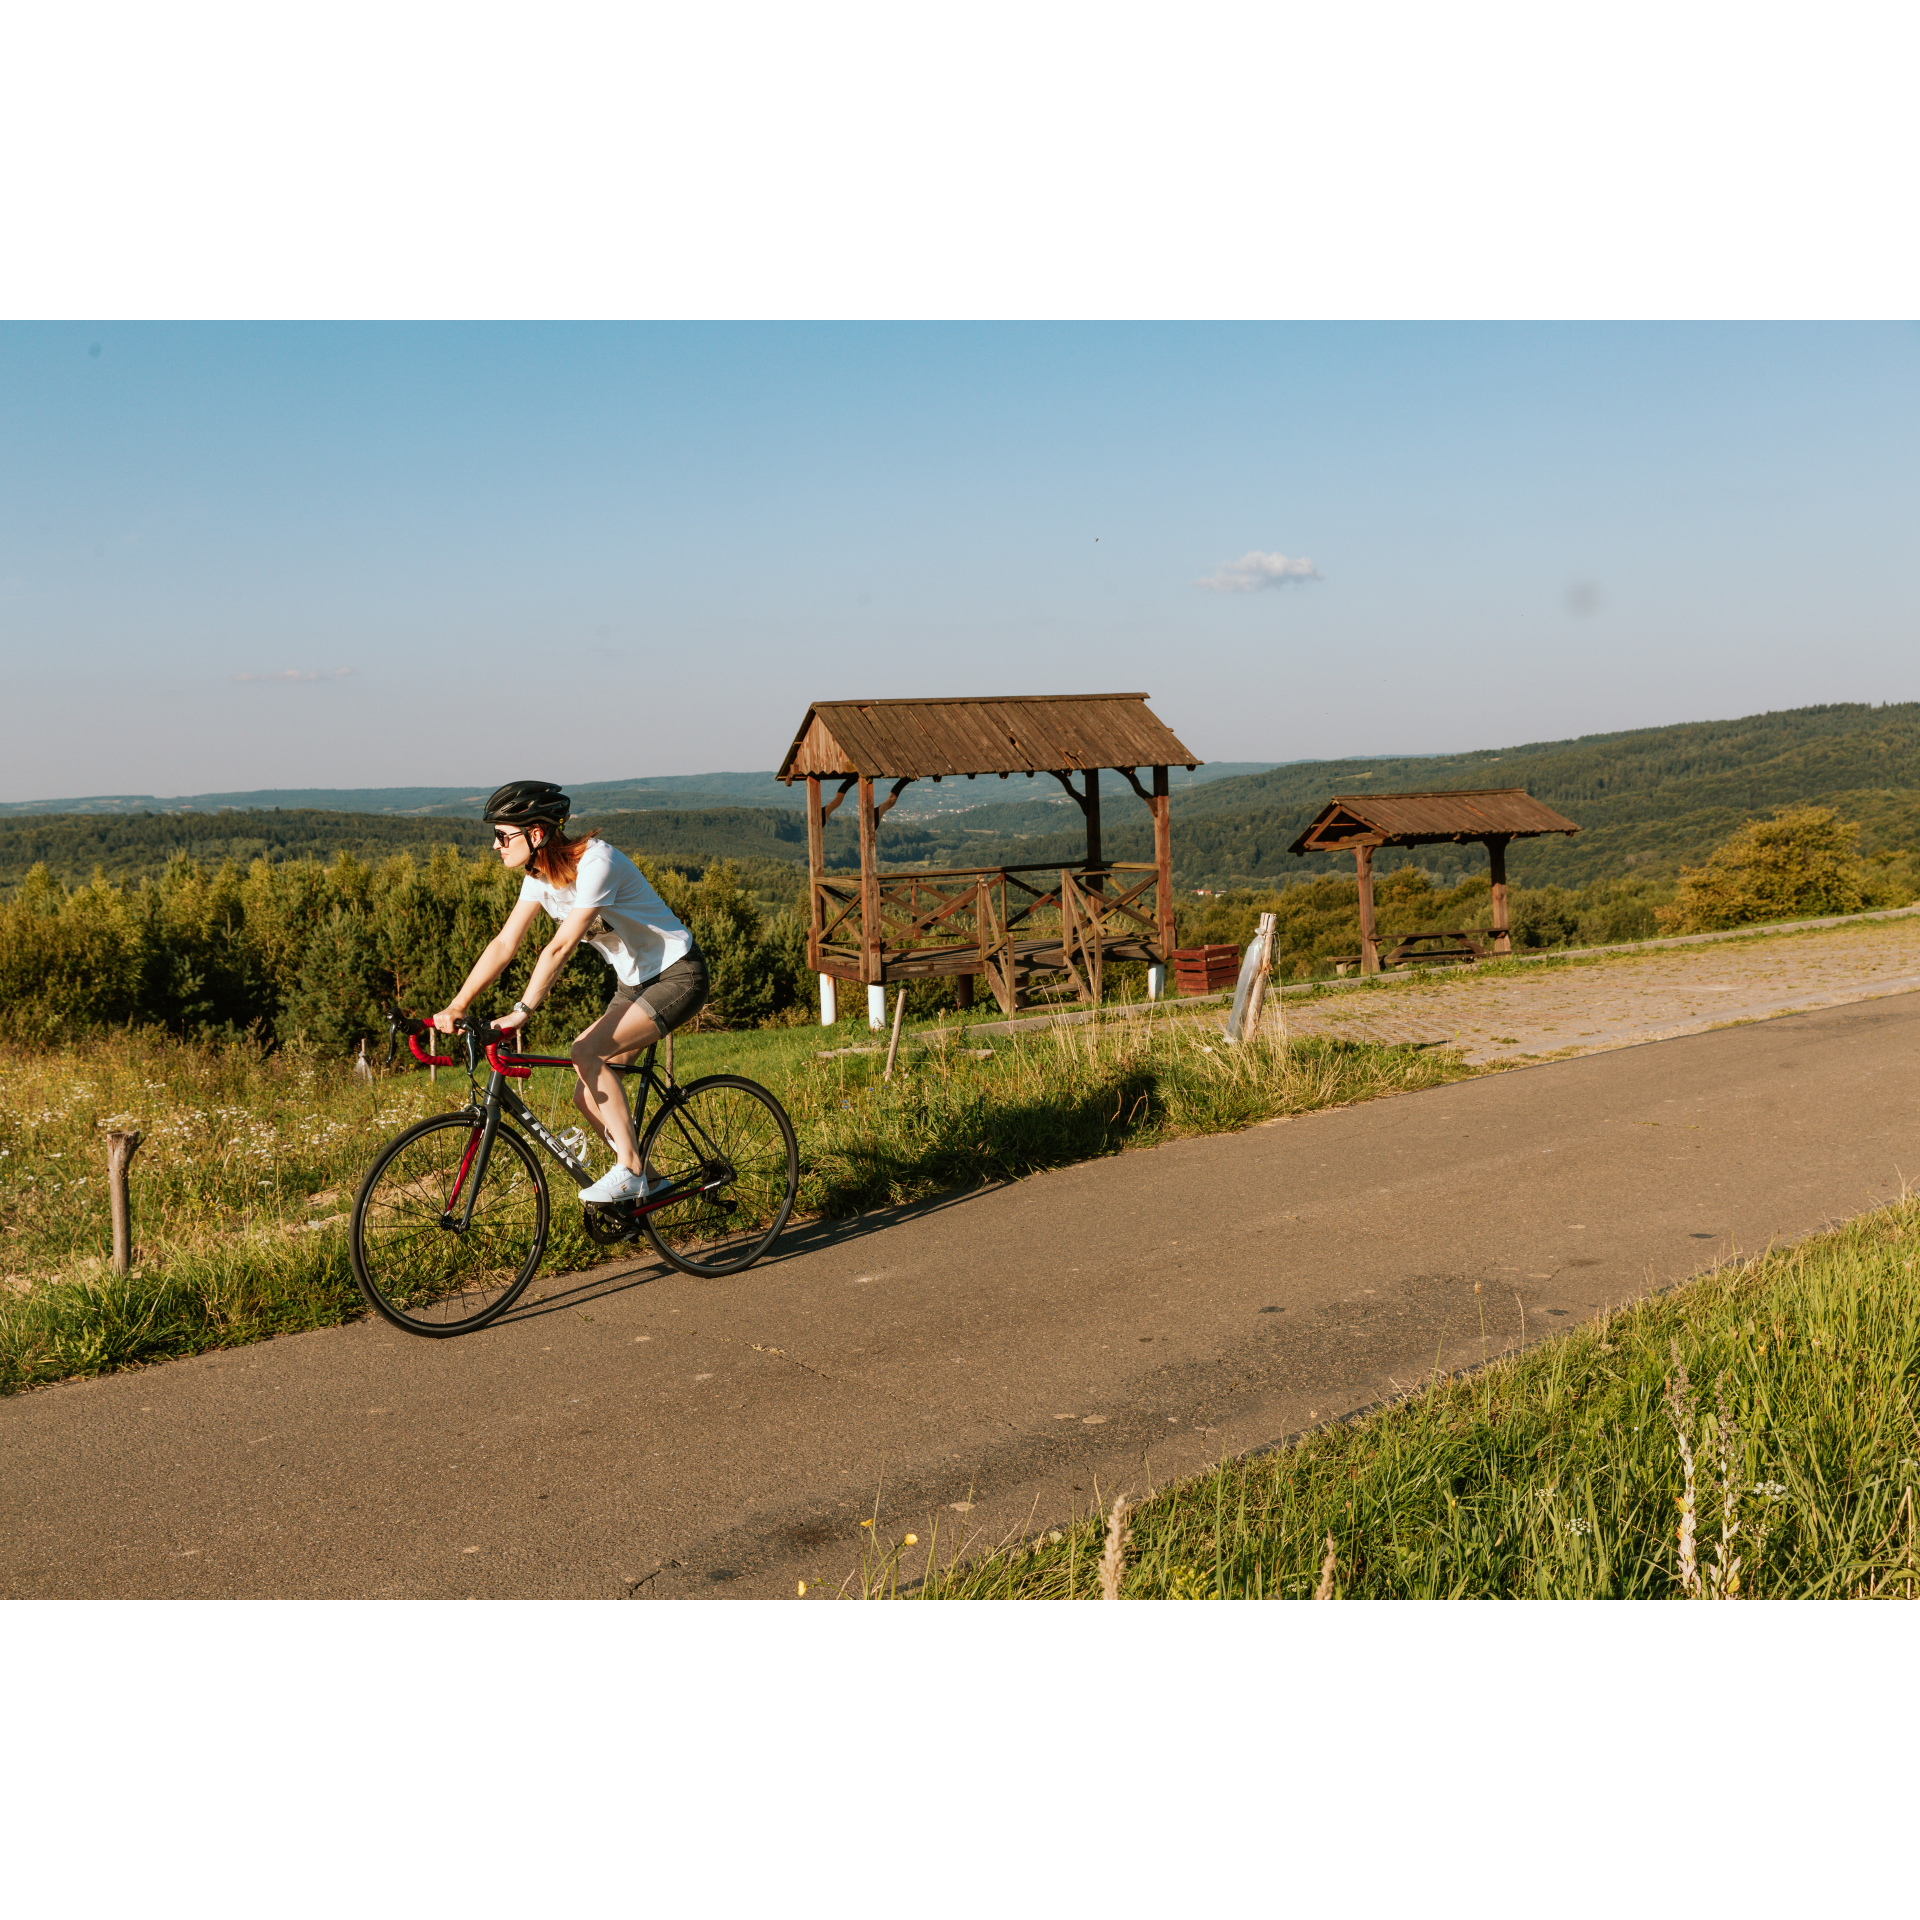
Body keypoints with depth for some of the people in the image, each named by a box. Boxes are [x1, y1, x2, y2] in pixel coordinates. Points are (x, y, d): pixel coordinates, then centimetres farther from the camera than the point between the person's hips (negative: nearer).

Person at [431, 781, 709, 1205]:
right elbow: (504, 944, -3)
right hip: (633, 982, 9)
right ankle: (646, 1183, 17)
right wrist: (456, 1006, -11)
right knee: (588, 1097, 1)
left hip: (677, 977, -9)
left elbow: (560, 947, -32)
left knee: (586, 1053, -25)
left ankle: (629, 1171, -16)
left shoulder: (595, 863, -26)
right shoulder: (540, 875, -1)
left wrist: (521, 1013, -35)